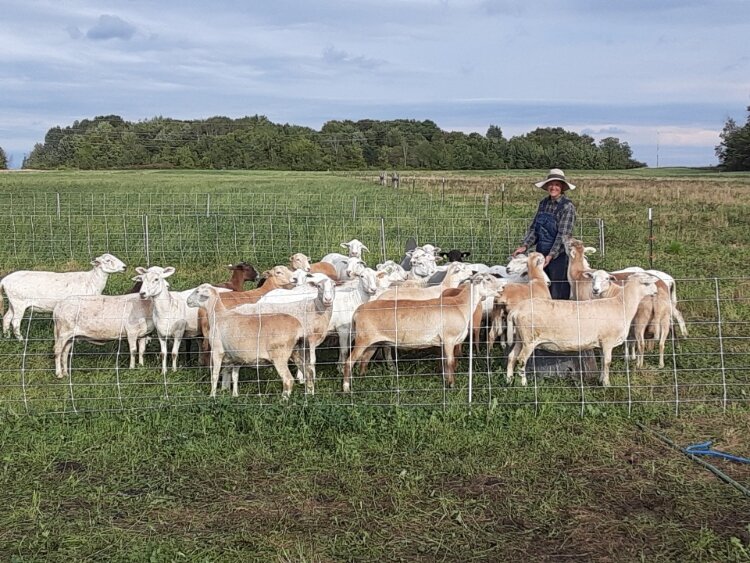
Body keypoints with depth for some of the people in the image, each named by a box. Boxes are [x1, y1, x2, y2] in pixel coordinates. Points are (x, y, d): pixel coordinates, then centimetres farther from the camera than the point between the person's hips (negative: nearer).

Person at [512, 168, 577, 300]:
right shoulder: (543, 203, 9)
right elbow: (534, 227, 11)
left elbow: (563, 234, -16)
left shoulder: (567, 206, -9)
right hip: (541, 253, 6)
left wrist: (551, 255, -23)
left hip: (558, 255, -6)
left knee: (558, 294, -3)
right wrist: (525, 246, -2)